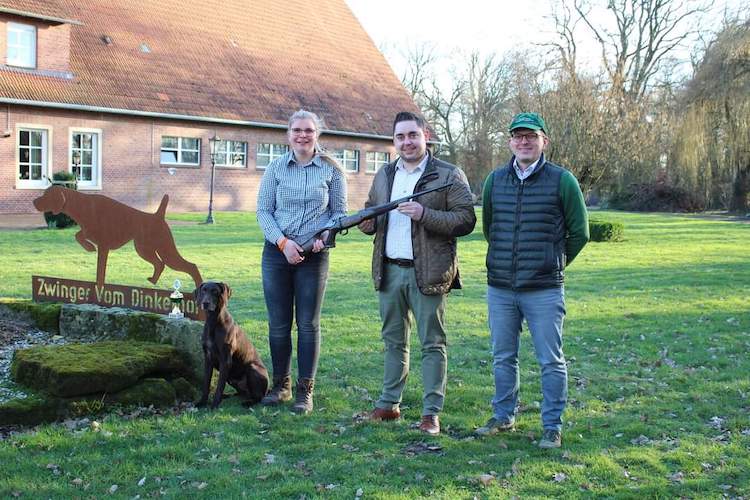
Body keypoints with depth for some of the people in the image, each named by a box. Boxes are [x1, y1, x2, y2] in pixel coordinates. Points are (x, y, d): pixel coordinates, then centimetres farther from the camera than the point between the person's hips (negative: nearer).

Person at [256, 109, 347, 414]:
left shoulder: (331, 170, 1)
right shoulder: (276, 168, 3)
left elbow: (340, 212, 5)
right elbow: (263, 211, 2)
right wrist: (283, 242, -12)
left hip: (314, 255, -1)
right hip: (277, 252, 1)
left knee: (308, 324, 3)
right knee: (278, 323, 7)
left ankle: (305, 391, 11)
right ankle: (281, 385, 21)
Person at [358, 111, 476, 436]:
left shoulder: (449, 176, -4)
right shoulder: (383, 176, 14)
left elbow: (466, 220, -10)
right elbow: (370, 215, 22)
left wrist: (425, 215, -21)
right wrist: (366, 223, -3)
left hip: (427, 272, -5)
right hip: (389, 271, 6)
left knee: (432, 344, 0)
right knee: (393, 340, 14)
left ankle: (431, 413, 6)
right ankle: (389, 405, 24)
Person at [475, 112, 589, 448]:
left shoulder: (562, 181, -5)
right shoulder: (495, 180, 6)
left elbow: (579, 233, 3)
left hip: (544, 291, -4)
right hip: (499, 289, 4)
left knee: (551, 361, 4)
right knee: (503, 357, 15)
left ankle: (552, 426, 15)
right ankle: (503, 417, 30)